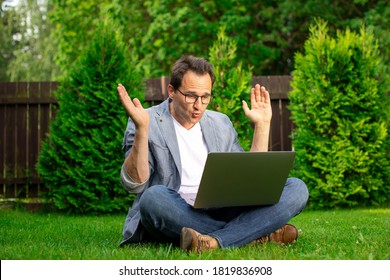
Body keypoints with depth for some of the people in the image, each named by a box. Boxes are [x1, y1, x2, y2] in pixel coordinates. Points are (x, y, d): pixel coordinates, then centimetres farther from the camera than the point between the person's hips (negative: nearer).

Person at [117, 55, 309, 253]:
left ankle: (213, 240, -32)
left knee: (296, 188, -12)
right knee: (154, 197, -40)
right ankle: (259, 234, -29)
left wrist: (262, 125, 13)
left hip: (221, 214, 4)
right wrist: (141, 129, -22)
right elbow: (134, 184, -11)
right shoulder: (150, 122, 1)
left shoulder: (221, 124, 17)